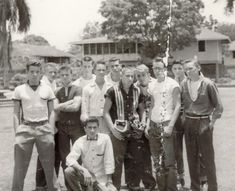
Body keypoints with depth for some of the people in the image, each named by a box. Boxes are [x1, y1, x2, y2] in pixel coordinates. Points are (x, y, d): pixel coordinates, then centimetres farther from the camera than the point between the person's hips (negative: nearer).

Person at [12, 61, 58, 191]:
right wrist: (17, 131, -2)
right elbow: (16, 114, 6)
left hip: (44, 128, 1)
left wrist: (51, 129, 4)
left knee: (49, 163, 6)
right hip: (25, 128, -1)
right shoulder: (19, 90, 5)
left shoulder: (47, 89, 7)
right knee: (20, 165, 0)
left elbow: (51, 112, 12)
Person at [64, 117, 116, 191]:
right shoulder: (80, 141, -6)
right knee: (68, 171, -27)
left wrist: (109, 182, -7)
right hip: (85, 175, 0)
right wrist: (82, 170, -35)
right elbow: (70, 158, -18)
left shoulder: (105, 138, -9)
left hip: (101, 179, 0)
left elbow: (109, 161, -8)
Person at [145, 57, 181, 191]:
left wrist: (170, 126, -15)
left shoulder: (173, 84, -5)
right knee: (157, 161, 9)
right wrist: (148, 125, 11)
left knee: (169, 161, -9)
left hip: (166, 125, -6)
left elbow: (178, 106, -8)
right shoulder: (152, 86, 13)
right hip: (154, 125, 6)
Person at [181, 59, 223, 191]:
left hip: (204, 124, -4)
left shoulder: (208, 84, -9)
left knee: (208, 158, 1)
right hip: (189, 124, 4)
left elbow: (219, 106, -3)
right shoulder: (184, 85, 2)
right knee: (192, 158, 10)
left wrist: (212, 122, -6)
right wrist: (185, 118, 5)